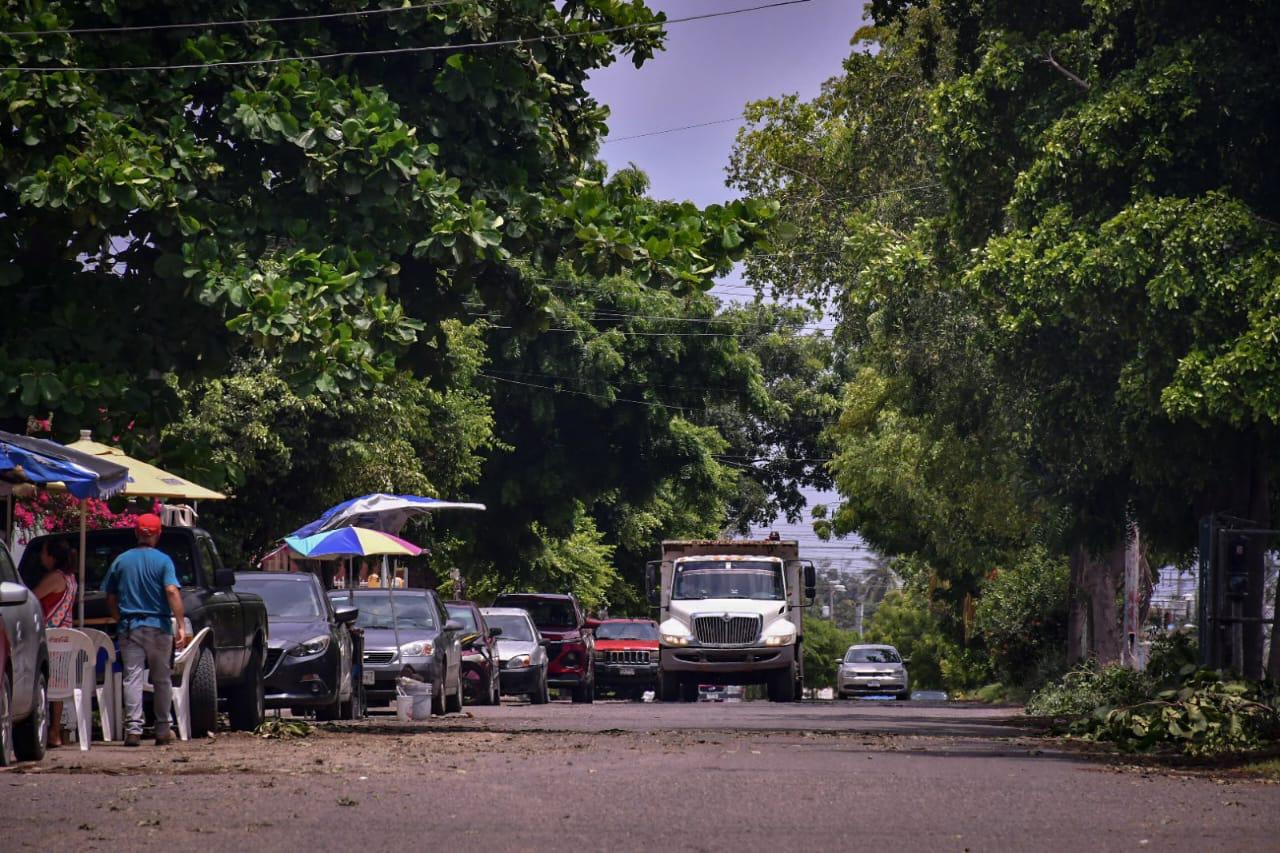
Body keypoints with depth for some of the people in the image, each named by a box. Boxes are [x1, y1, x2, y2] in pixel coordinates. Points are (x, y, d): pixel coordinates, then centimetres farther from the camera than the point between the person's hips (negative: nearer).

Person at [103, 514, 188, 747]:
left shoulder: (121, 561, 8)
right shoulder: (162, 561, -3)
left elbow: (110, 598, 11)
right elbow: (172, 592, -15)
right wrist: (180, 625, -16)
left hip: (129, 628, 2)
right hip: (158, 627, -2)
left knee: (132, 677, -2)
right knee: (162, 679, 8)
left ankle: (133, 729, -14)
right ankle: (162, 730, 11)